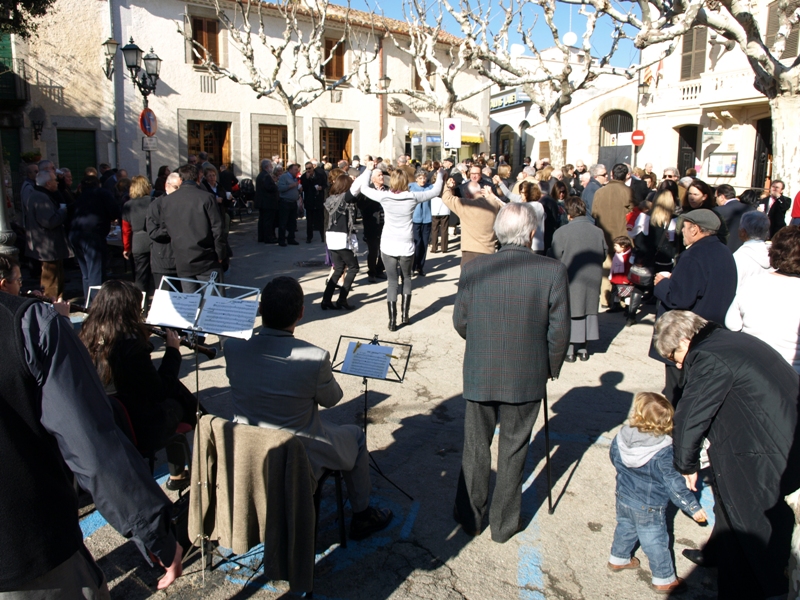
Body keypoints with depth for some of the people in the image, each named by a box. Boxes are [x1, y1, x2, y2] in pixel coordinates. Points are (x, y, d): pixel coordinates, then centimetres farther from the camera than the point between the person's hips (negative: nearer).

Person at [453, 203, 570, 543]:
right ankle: (503, 525, 31)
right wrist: (551, 368, 8)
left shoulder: (472, 269, -10)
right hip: (527, 378, -1)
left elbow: (460, 322, -1)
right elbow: (559, 331, -9)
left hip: (479, 375, 1)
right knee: (513, 452, 16)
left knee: (475, 448, 19)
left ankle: (470, 518, 35)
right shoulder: (553, 271, -14)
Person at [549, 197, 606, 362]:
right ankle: (583, 348, 22)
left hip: (569, 282, -4)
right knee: (588, 312, 15)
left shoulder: (562, 232, -17)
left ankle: (569, 350, 9)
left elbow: (553, 258, -12)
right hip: (592, 281, 4)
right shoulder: (598, 232, -3)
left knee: (568, 314, 7)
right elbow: (604, 255, 7)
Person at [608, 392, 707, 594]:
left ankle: (618, 559, 47)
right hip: (649, 508, -5)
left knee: (625, 528, 27)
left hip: (623, 499, 5)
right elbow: (674, 483, -24)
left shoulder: (621, 437, -14)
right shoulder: (663, 452, -28)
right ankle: (664, 580, 29)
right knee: (655, 542, 11)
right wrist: (693, 507, -13)